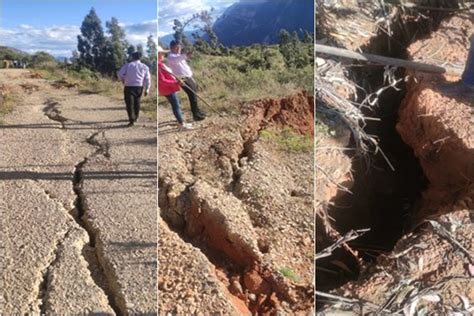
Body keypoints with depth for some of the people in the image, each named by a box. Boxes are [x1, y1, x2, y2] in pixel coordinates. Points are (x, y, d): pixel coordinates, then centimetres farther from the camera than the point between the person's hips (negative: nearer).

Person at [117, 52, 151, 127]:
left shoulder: (127, 65, -1)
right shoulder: (144, 67, 5)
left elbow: (120, 74, -7)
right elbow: (147, 79, 0)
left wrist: (123, 80, 12)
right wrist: (147, 89, 3)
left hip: (129, 87, -3)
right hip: (139, 87, 3)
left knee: (130, 104, -2)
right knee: (137, 103, 19)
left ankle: (131, 120, -13)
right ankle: (135, 118, 32)